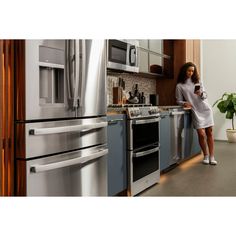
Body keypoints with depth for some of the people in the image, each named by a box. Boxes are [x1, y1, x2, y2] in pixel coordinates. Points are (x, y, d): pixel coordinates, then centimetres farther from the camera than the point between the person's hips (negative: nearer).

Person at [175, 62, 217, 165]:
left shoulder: (198, 81, 10)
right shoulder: (180, 86, 2)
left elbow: (205, 95, 8)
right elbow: (179, 101, 4)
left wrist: (201, 94, -13)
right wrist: (184, 103, -16)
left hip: (206, 109, 3)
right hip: (196, 111, -3)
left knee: (209, 133, 1)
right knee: (201, 134, -10)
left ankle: (212, 156, 7)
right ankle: (205, 155, 10)